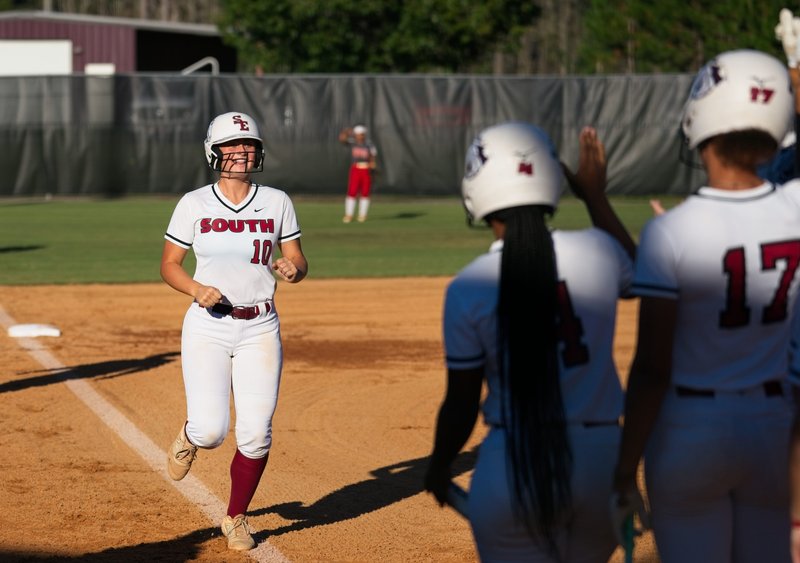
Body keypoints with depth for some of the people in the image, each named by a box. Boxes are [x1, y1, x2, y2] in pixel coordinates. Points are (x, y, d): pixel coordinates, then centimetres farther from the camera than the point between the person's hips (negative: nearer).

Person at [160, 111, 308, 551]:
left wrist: (293, 268, -17)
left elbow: (297, 260, 7)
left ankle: (236, 519, 18)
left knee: (255, 434, -5)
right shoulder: (193, 204, -2)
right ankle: (189, 436, 26)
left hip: (260, 329, 2)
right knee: (211, 430, -14)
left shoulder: (277, 202, 3)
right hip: (207, 328, -1)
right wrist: (196, 289, -15)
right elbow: (169, 264, 4)